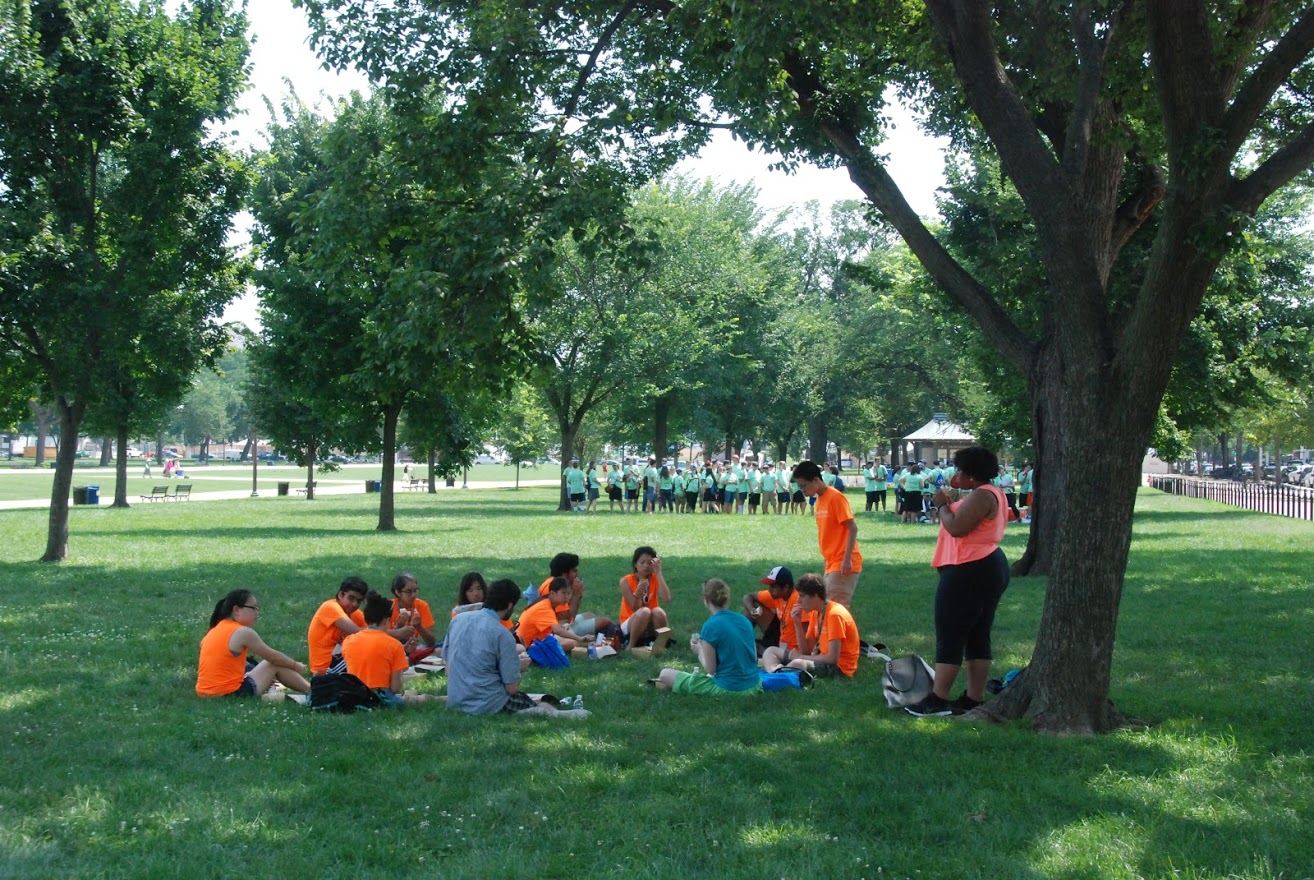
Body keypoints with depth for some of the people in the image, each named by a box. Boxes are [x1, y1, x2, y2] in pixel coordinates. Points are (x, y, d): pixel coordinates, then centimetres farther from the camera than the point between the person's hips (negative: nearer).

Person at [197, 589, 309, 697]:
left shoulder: (213, 631, 12)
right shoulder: (243, 633, -11)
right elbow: (273, 657, -1)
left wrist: (264, 679, 24)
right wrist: (296, 666, 16)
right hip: (232, 693, -8)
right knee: (276, 665, 7)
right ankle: (311, 692, 17)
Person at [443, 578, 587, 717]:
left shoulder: (458, 620, 1)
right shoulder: (503, 635, -16)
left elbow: (448, 669, 10)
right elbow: (512, 688, -13)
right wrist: (518, 667, 8)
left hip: (455, 702, 6)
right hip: (487, 705, -6)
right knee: (544, 707, 10)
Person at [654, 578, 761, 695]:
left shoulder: (711, 626, -14)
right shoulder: (744, 620, 4)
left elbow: (710, 669, -12)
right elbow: (754, 658, 12)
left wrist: (699, 650, 8)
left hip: (727, 689, -6)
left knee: (665, 674, 4)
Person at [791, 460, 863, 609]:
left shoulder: (835, 497, -13)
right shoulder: (819, 499, 13)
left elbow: (852, 528, -16)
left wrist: (847, 560, -21)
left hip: (843, 564, -9)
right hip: (832, 563, 9)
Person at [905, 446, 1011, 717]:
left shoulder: (981, 496, -17)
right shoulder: (991, 493, 17)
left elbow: (956, 528, -24)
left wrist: (942, 504, -9)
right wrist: (951, 504, 10)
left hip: (968, 572, -11)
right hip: (989, 568, 11)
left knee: (949, 636, -6)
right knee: (978, 636, 11)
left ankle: (938, 700, -5)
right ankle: (974, 698, 13)